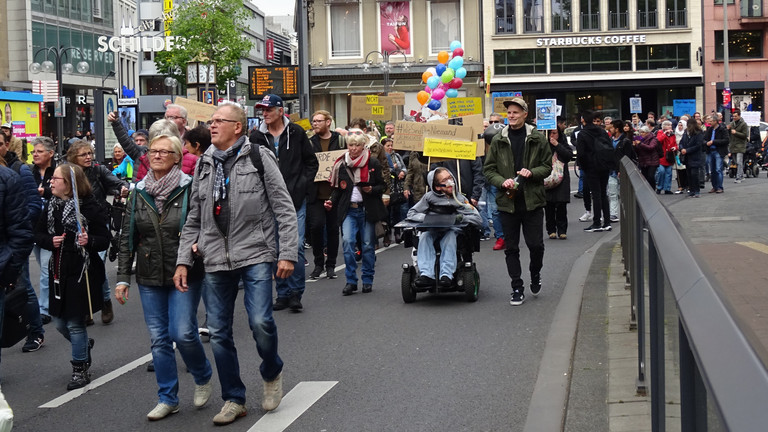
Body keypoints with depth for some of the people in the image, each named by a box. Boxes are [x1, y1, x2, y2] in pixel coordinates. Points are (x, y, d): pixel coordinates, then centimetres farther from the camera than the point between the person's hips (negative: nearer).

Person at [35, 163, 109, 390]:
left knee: (75, 323, 0)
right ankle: (85, 345, 44)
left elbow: (104, 240, -9)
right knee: (60, 322, 14)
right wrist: (50, 241, -7)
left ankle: (80, 370, 16)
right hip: (59, 271, 6)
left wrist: (89, 241, -28)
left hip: (82, 273, -6)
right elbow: (39, 233, 13)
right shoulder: (51, 206, 6)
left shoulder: (90, 207, -12)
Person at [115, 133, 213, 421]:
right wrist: (122, 277, 6)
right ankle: (168, 398, 15)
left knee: (183, 332, -10)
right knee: (159, 338, 5)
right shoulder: (139, 192, 7)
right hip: (149, 278, 4)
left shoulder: (190, 189, -5)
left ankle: (203, 377, 19)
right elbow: (127, 238, 9)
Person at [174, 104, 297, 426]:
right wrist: (183, 261, 9)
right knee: (218, 332, 3)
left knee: (260, 321, -16)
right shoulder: (204, 164, 13)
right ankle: (233, 400, 16)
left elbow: (284, 209, -3)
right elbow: (193, 219, 16)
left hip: (255, 254, -4)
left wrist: (288, 253, -10)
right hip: (216, 260, 5)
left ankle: (272, 373, 15)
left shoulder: (259, 157, -1)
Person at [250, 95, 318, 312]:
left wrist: (304, 186, -1)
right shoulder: (257, 137, 5)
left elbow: (312, 162, 9)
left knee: (296, 246, -9)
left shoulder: (296, 133, 3)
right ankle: (283, 293, 14)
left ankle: (296, 292, 0)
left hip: (296, 199, -2)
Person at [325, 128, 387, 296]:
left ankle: (368, 280, 18)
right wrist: (332, 201, -3)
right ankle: (351, 281, -6)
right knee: (347, 241, -14)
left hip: (367, 209, -1)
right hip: (348, 210, 1)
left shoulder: (373, 163, 0)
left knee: (368, 245, 4)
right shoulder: (342, 164, 6)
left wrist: (371, 189, -14)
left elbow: (382, 186, 5)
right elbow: (337, 187, 13)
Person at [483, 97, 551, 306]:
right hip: (507, 201, 1)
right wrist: (502, 181, -13)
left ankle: (535, 275, 29)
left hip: (532, 201, -1)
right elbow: (488, 169, 6)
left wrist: (532, 172, -13)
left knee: (536, 244, 0)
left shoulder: (537, 139, 1)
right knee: (511, 248, 5)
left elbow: (547, 166, 6)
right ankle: (517, 288, 14)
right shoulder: (498, 140, 4)